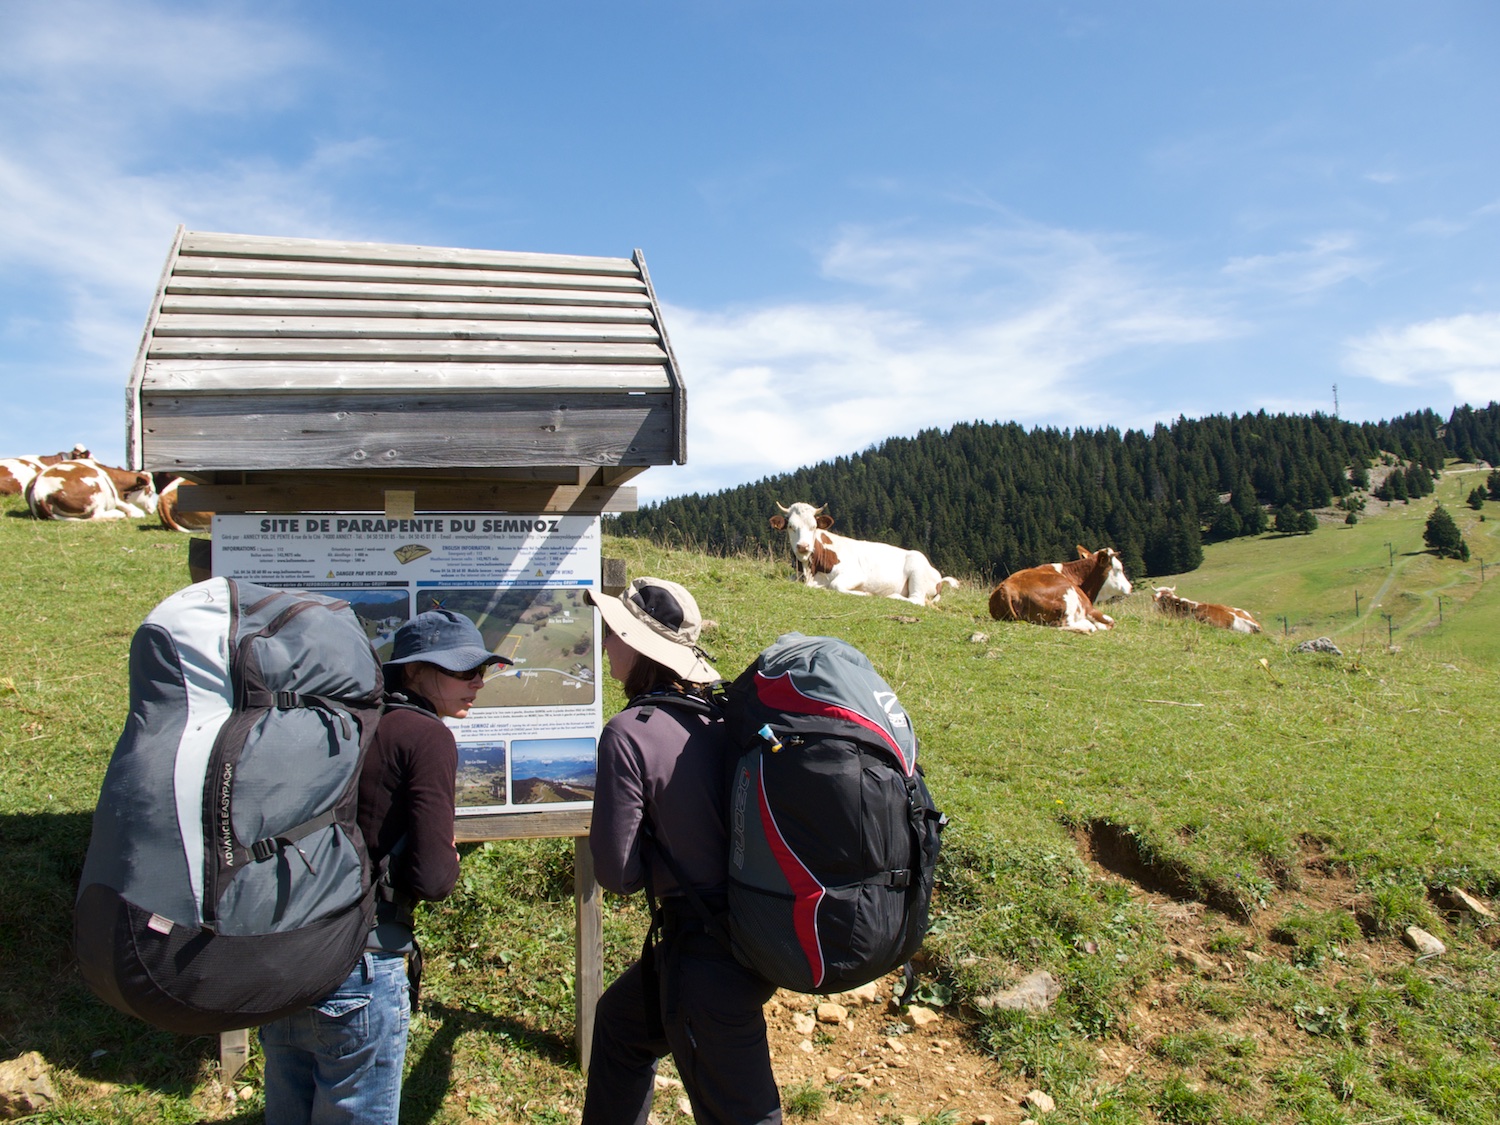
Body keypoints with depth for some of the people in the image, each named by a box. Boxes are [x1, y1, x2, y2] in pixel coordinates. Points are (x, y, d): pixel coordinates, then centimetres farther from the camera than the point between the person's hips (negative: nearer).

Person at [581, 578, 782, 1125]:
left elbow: (618, 873, -15)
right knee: (621, 1017, 30)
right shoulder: (717, 716, 0)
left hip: (704, 953, -8)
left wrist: (657, 844, 3)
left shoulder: (629, 734, -20)